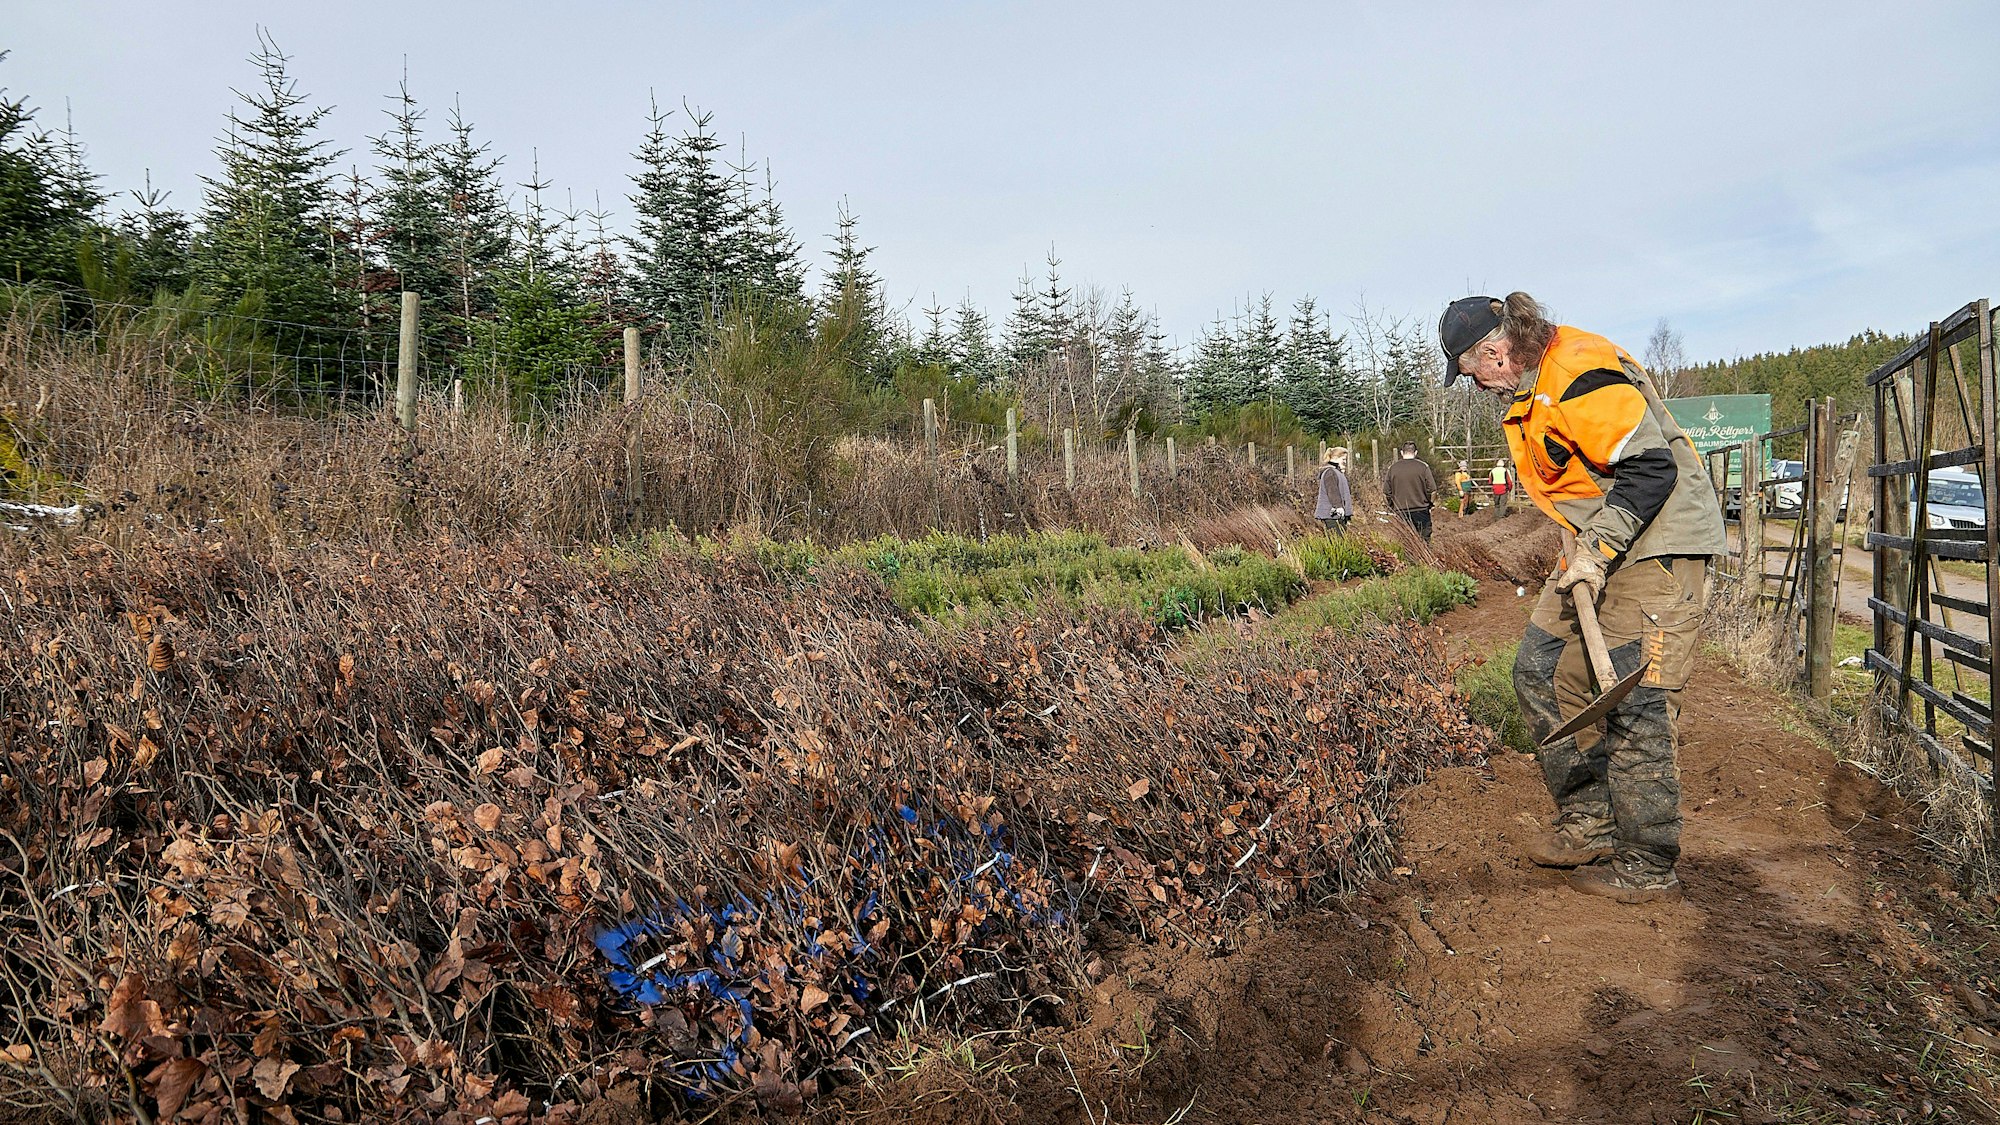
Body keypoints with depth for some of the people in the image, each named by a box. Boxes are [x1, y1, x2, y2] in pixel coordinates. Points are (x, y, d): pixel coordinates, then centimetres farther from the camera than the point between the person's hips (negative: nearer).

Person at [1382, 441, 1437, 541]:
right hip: (1421, 511, -2)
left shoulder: (1392, 468, 1)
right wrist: (1428, 503, 12)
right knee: (1423, 541, 3)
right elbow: (1433, 491, -6)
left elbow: (1385, 494, 2)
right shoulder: (1423, 467, -5)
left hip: (1400, 513, 2)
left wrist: (1392, 507, 17)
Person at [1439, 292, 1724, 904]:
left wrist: (1596, 552, -22)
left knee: (1634, 705, -8)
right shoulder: (1533, 387, 11)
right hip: (1596, 546, 11)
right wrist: (1580, 550, 13)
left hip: (1655, 545, -11)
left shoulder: (1580, 373, -21)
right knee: (1541, 672, 9)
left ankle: (1650, 866, 5)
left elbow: (1651, 467, -25)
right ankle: (1587, 823, 18)